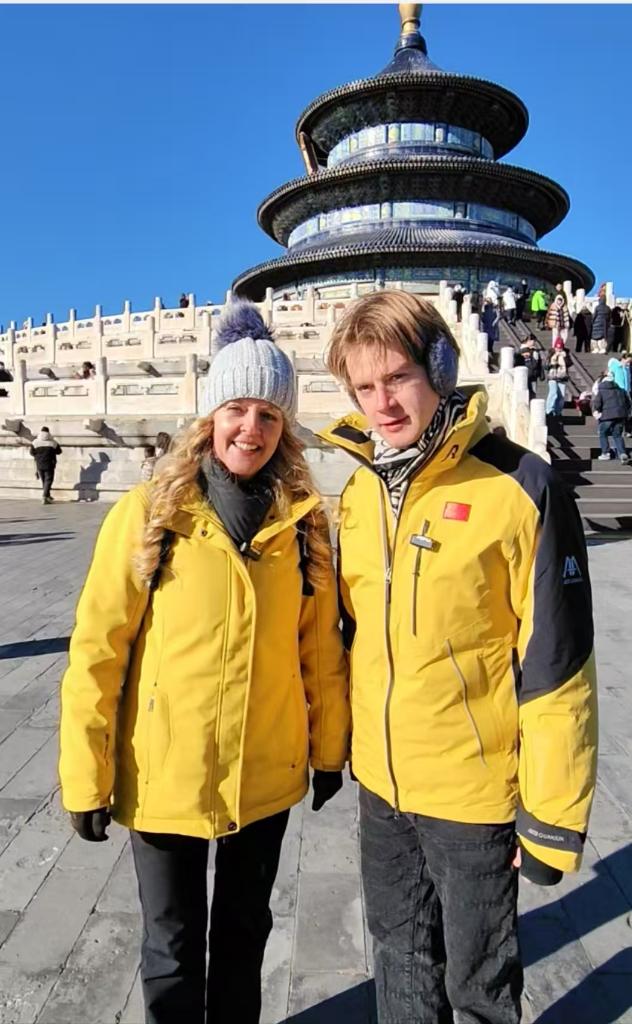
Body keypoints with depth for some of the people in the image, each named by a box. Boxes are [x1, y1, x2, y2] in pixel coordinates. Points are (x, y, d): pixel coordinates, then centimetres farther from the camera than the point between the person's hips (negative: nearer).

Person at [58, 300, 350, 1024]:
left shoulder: (304, 523, -4)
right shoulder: (148, 514, -12)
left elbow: (320, 647, 3)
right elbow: (97, 651, -10)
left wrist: (329, 749, 8)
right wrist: (86, 777, -8)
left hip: (267, 776, 3)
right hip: (164, 778, -2)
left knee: (245, 933, 25)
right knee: (173, 950, 18)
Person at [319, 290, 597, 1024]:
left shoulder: (518, 488, -18)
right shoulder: (360, 489, 0)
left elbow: (555, 665, -16)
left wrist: (551, 817, -12)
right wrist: (336, 741, 15)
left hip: (474, 787, -5)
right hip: (379, 779, 5)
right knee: (401, 956, 26)